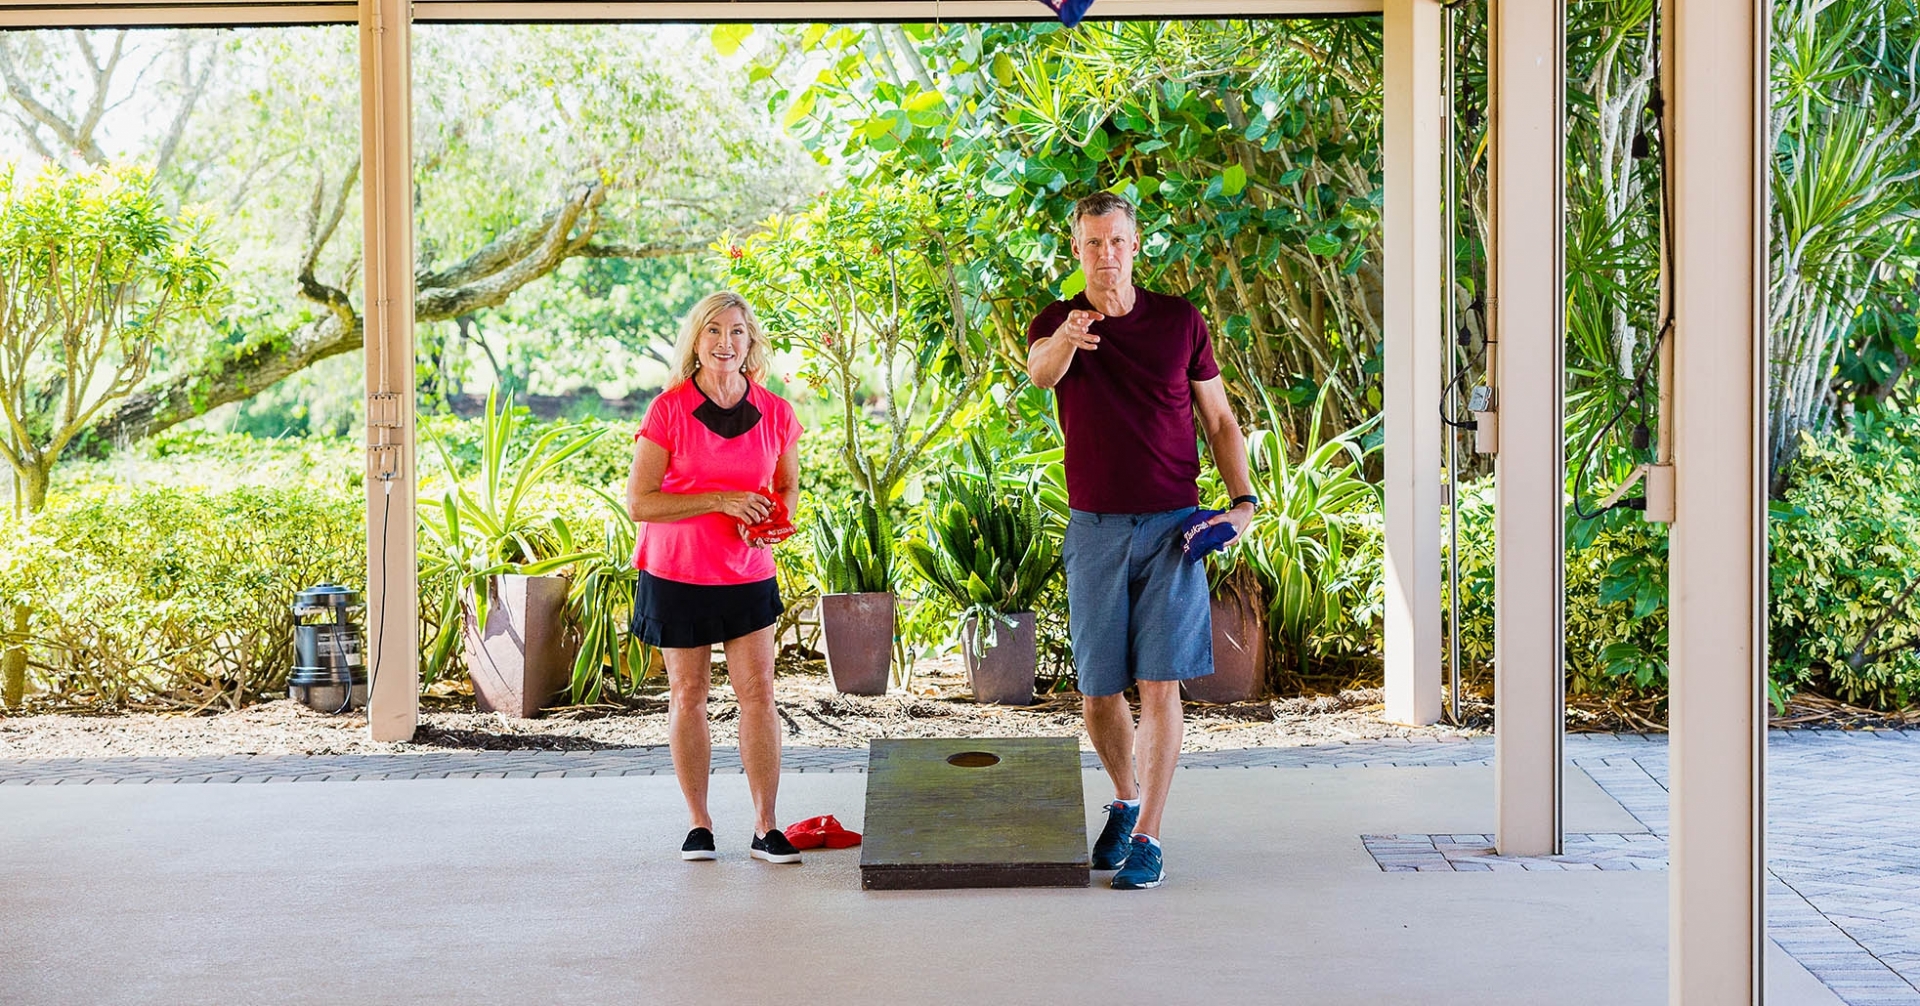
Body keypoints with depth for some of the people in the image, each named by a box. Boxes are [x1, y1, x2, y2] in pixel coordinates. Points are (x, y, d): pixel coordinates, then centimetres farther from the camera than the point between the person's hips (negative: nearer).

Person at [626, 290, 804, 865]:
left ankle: (765, 828, 4)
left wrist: (774, 519, -9)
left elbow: (788, 486, 14)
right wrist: (719, 500, -22)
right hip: (676, 574, -2)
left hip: (747, 574, 2)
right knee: (687, 694, 7)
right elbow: (638, 502, -14)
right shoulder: (668, 410, -10)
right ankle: (698, 824, 18)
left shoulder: (775, 414, -2)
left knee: (757, 692, -3)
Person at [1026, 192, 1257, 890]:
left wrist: (1243, 499, -4)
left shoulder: (1180, 321, 5)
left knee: (1161, 684, -7)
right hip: (1094, 526, 1)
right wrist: (1067, 340, -45)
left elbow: (1219, 420, 11)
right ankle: (1125, 800, 32)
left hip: (1171, 524, -1)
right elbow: (1039, 373, -21)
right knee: (1097, 692, 6)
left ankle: (1146, 837, -2)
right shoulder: (1057, 322, 4)